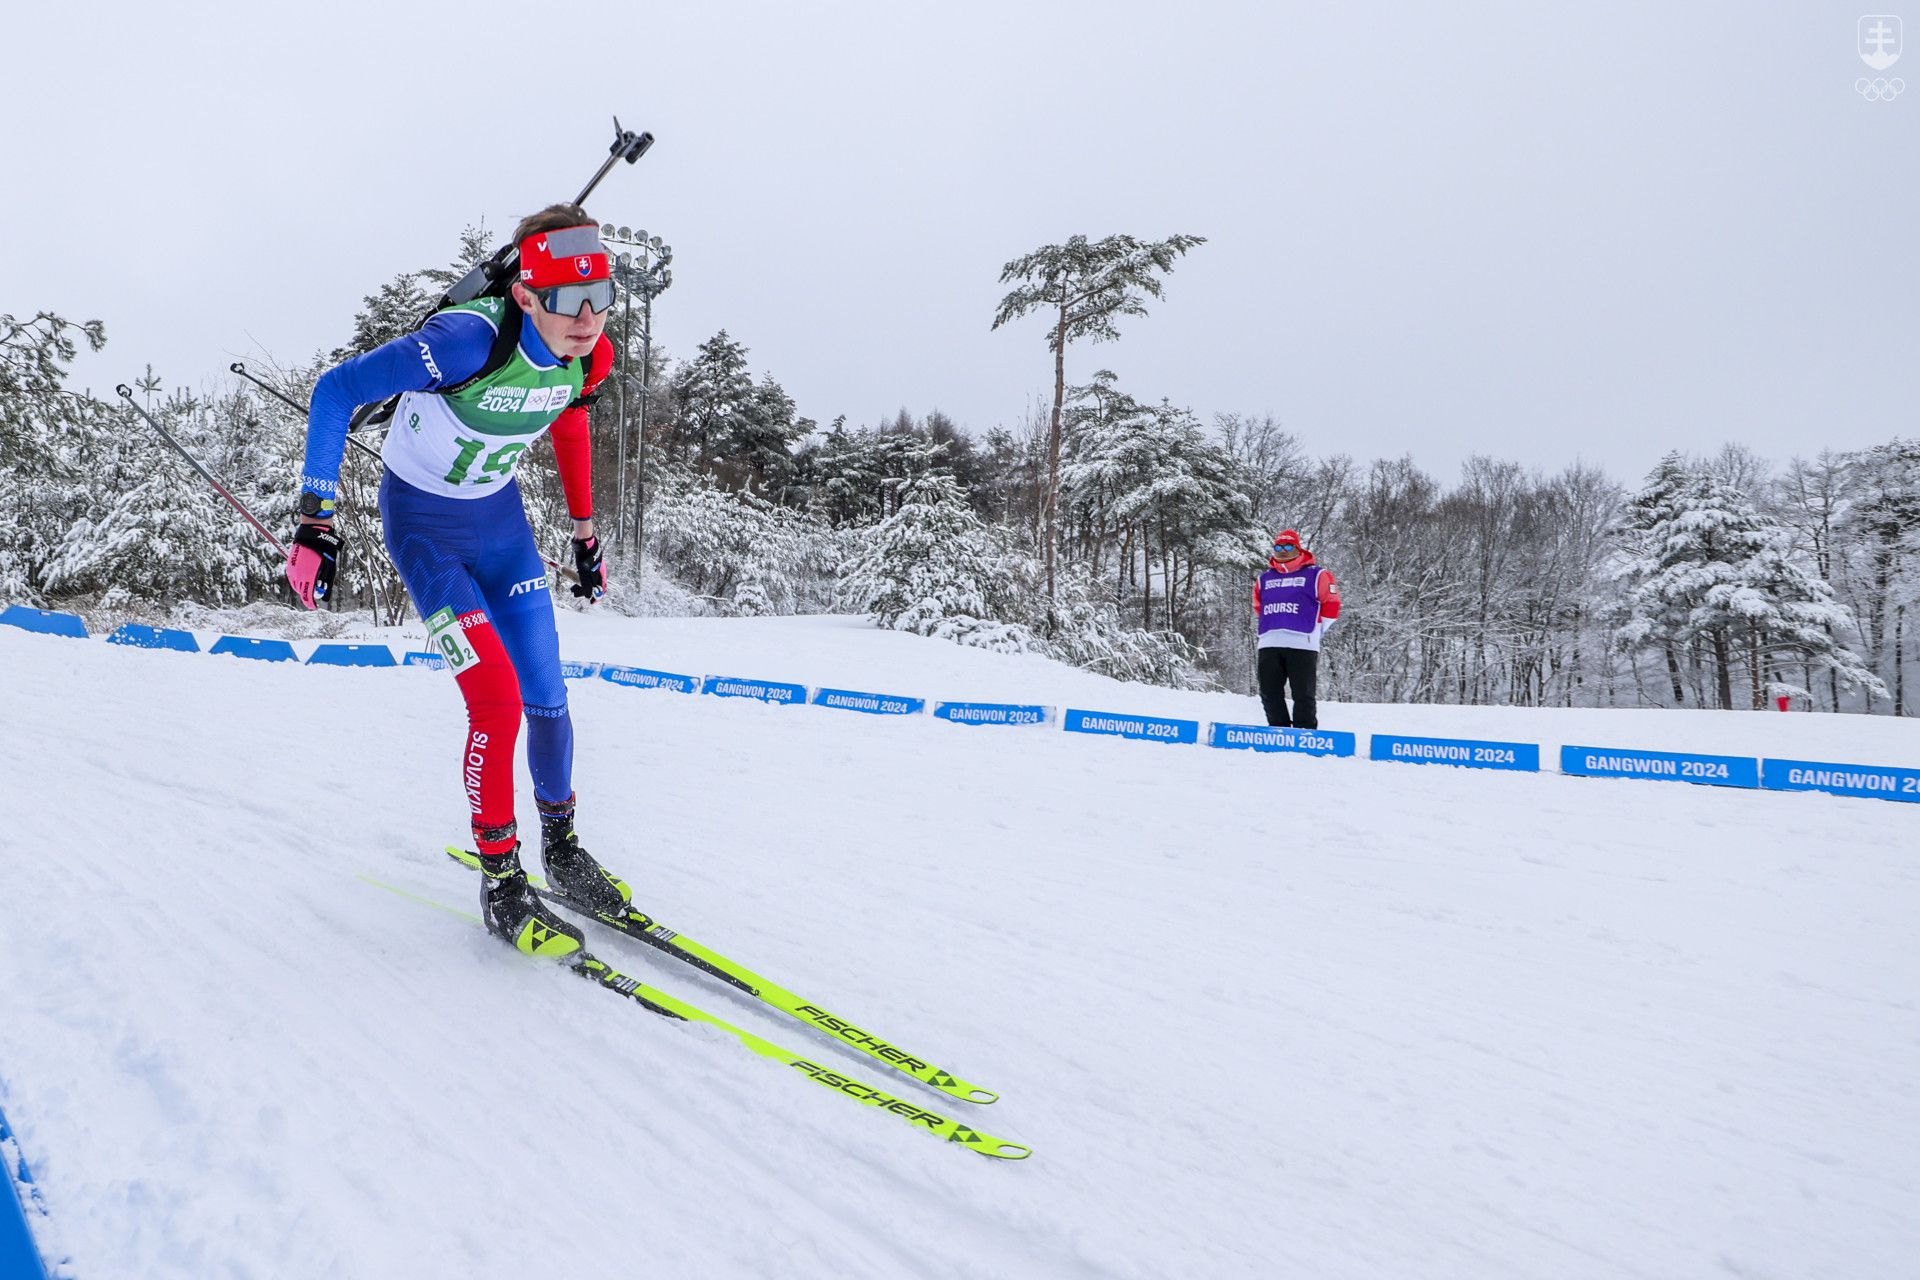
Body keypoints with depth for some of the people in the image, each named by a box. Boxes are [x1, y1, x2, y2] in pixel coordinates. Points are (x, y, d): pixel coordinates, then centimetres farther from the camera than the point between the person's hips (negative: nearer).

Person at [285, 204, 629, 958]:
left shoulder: (587, 358, -13)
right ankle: (501, 883, 2)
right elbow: (335, 391, -24)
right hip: (421, 523, -5)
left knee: (547, 698, 3)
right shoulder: (467, 341, -32)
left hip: (500, 516, 5)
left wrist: (585, 533, 15)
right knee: (498, 700, -16)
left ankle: (561, 847, 27)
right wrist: (315, 521, -25)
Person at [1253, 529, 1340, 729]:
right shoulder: (1264, 579, 18)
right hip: (1269, 644, 5)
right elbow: (1257, 607, 30)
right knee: (1270, 694, 4)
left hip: (1302, 644, -4)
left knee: (1303, 695, -3)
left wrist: (1314, 629, 5)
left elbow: (1331, 603, 6)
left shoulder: (1316, 575, 5)